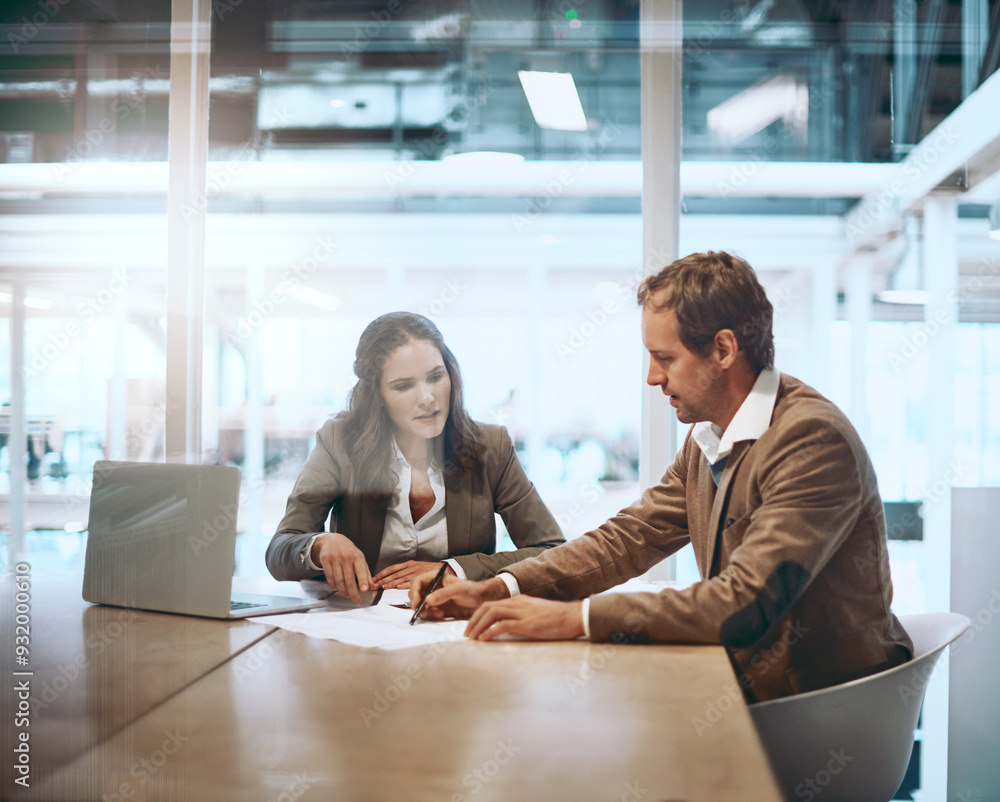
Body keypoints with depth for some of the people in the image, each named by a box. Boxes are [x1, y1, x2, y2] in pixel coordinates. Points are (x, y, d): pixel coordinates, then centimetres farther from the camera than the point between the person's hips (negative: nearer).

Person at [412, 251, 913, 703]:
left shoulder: (814, 440, -23)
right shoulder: (707, 441, 6)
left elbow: (745, 601, -31)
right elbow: (629, 536, 7)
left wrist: (573, 616, -30)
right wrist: (498, 590, -7)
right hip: (744, 681, 7)